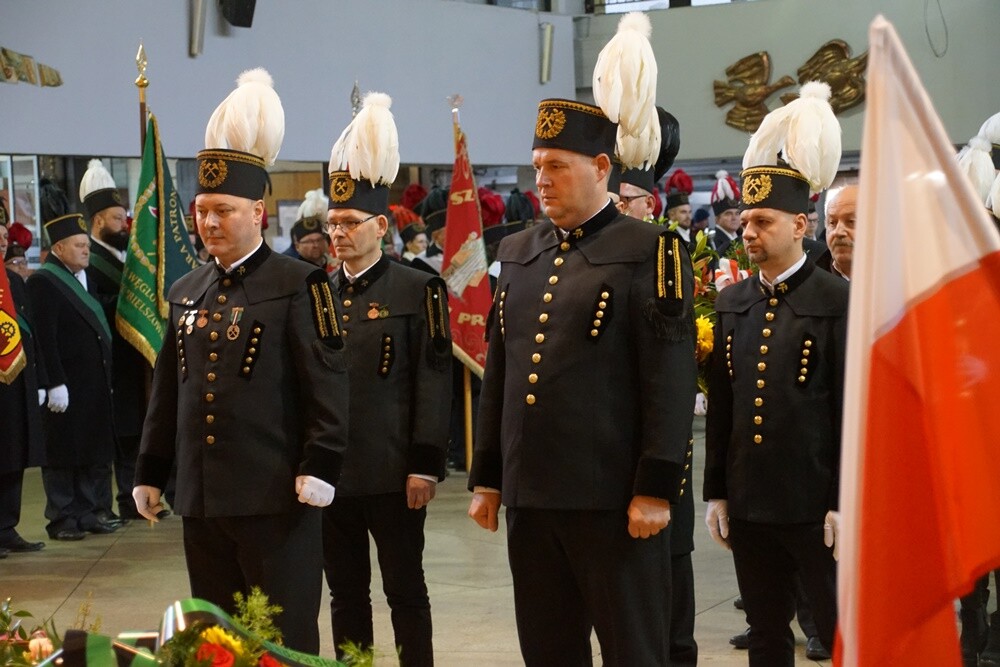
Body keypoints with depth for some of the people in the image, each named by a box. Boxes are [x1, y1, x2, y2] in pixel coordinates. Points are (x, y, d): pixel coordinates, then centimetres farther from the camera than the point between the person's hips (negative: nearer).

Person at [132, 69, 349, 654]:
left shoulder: (299, 285, -4)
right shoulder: (186, 293, 15)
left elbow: (329, 383, -9)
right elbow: (168, 389, 20)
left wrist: (319, 466, -17)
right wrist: (151, 472, 18)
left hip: (276, 498, -6)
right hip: (201, 498, 6)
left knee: (287, 642, -2)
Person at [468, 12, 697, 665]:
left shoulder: (650, 253, -6)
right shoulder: (519, 253, 14)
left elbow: (670, 383, -11)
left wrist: (656, 489, -15)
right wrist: (487, 477, 14)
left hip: (615, 501, -6)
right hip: (530, 495, 6)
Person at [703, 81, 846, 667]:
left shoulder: (838, 301, -7)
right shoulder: (732, 301, 10)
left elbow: (854, 410, -9)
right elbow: (721, 404, 12)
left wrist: (844, 503, -12)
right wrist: (716, 491, 9)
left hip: (814, 503, -5)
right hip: (748, 502, 6)